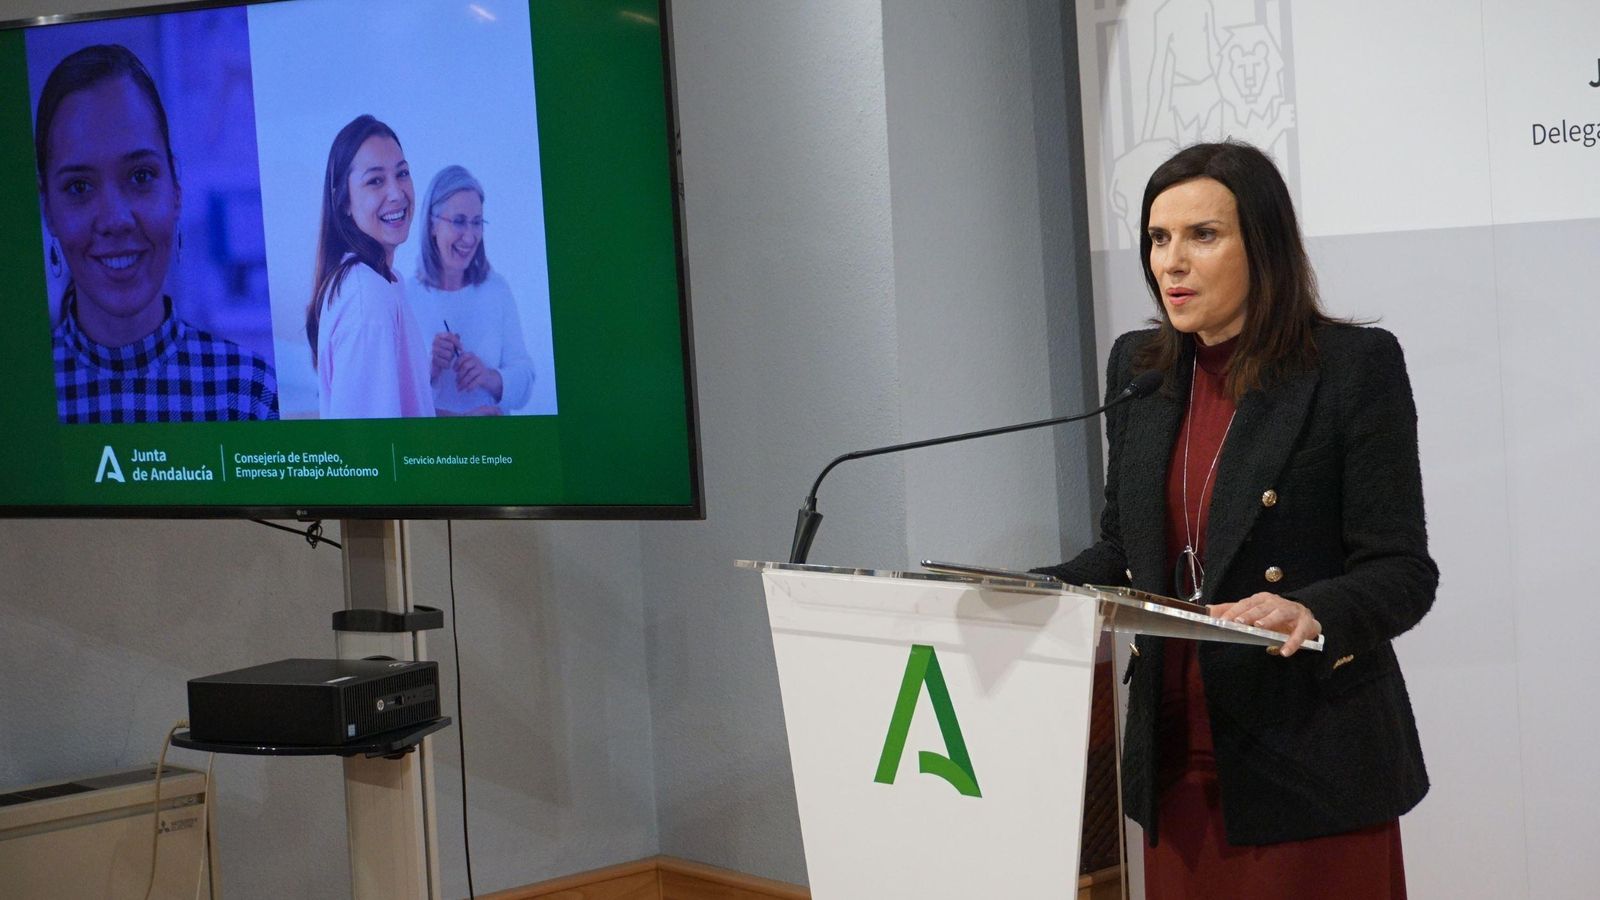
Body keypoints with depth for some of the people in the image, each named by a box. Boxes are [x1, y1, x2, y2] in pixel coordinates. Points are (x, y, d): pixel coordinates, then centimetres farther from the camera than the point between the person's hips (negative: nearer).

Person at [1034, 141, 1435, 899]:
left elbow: (1402, 571, -10)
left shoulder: (1356, 364, -8)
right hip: (1176, 761, 5)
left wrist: (1314, 612, -30)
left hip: (1309, 763, -5)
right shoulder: (1139, 367, 9)